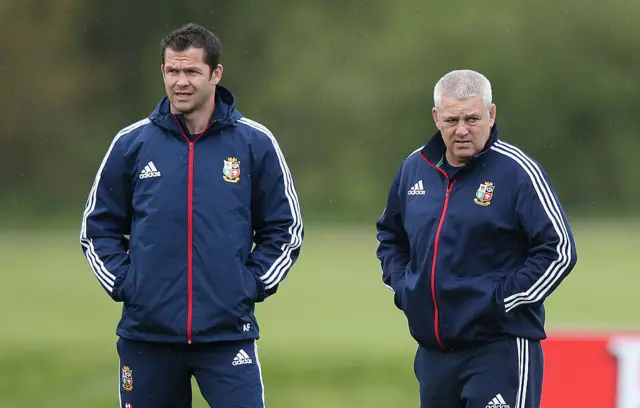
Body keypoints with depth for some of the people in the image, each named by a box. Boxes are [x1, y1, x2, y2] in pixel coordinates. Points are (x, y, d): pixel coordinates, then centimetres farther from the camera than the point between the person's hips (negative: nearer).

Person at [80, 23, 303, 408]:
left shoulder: (255, 143, 3)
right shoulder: (132, 143, 5)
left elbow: (285, 228, 10)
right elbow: (99, 227, 13)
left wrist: (252, 285, 0)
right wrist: (122, 282, 1)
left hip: (228, 333, -1)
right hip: (146, 334, 2)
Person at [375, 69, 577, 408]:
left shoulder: (517, 172, -8)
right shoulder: (415, 168, 10)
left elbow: (559, 250, -10)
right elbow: (390, 234, 28)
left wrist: (502, 300, -14)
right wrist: (401, 284, 11)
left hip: (501, 351, -6)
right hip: (433, 351, 7)